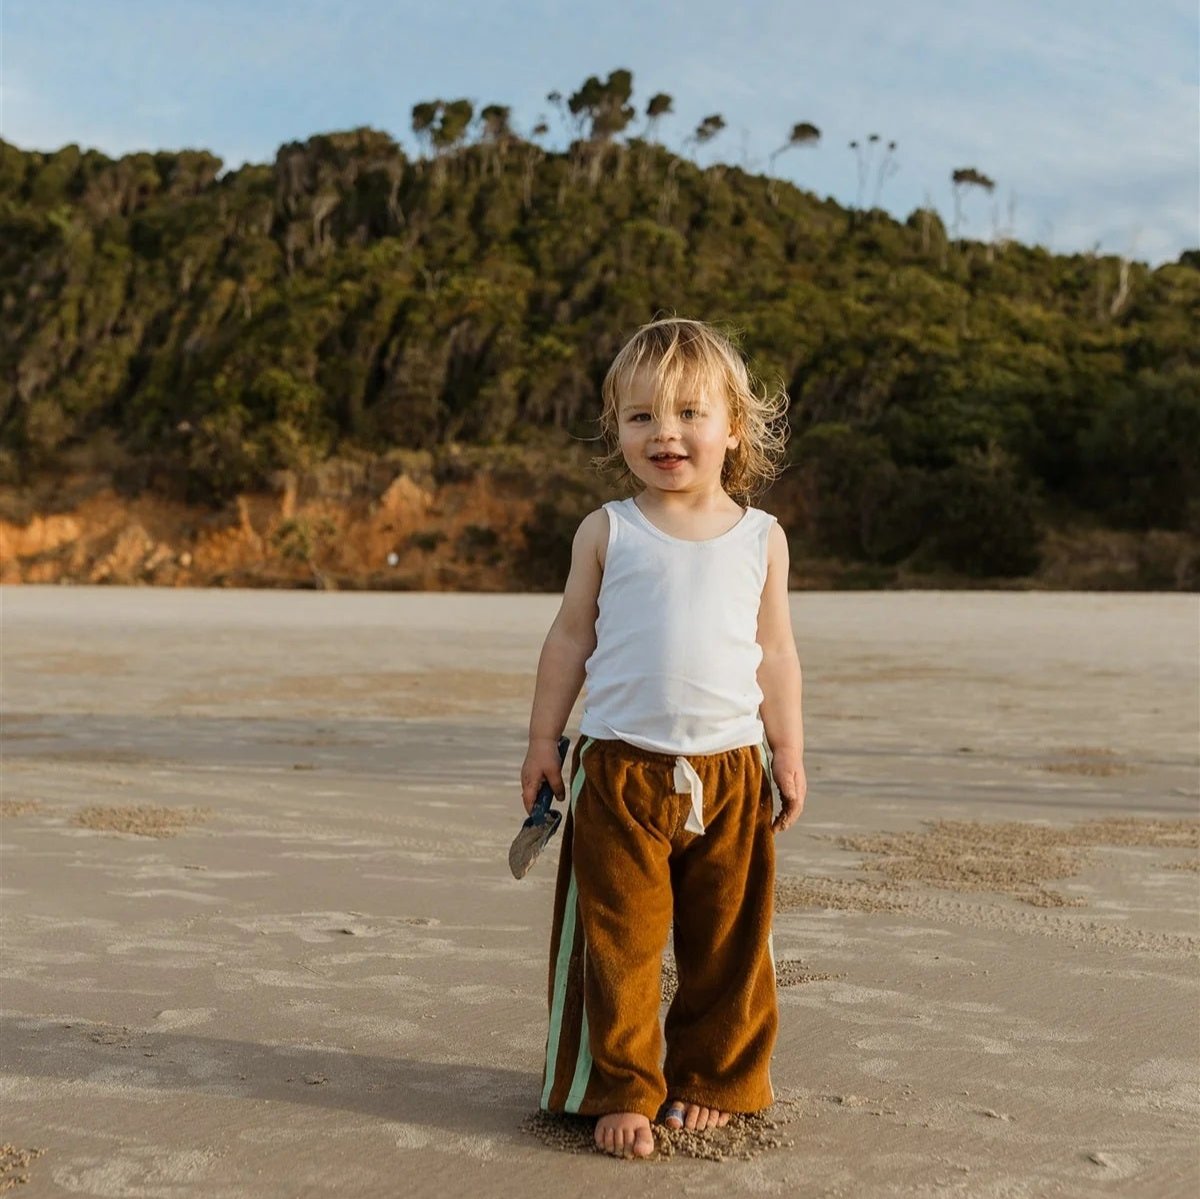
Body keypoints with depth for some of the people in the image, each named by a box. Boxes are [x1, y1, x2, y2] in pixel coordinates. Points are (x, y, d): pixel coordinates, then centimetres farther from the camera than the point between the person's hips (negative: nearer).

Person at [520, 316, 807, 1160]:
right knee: (620, 945, 2)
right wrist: (543, 740, 5)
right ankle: (623, 1091, 17)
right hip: (620, 771, -1)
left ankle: (715, 1081, 28)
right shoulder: (607, 533, 1)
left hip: (730, 772, 2)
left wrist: (788, 752, 9)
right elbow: (571, 636, 6)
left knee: (729, 943, 10)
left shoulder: (760, 538, 4)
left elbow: (776, 652, 10)